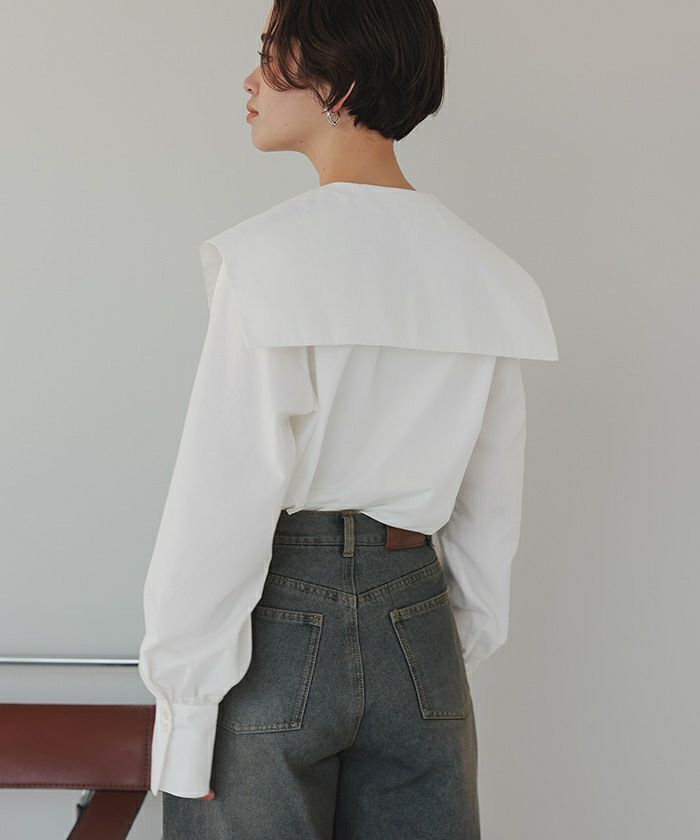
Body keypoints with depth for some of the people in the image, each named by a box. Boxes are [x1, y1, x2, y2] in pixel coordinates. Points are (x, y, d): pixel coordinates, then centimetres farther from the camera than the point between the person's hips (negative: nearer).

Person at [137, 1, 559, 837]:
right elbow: (491, 507, 9)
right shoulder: (481, 273, 4)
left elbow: (223, 495, -15)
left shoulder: (273, 254, -14)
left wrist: (185, 705, -8)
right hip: (415, 632, 6)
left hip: (276, 625, -5)